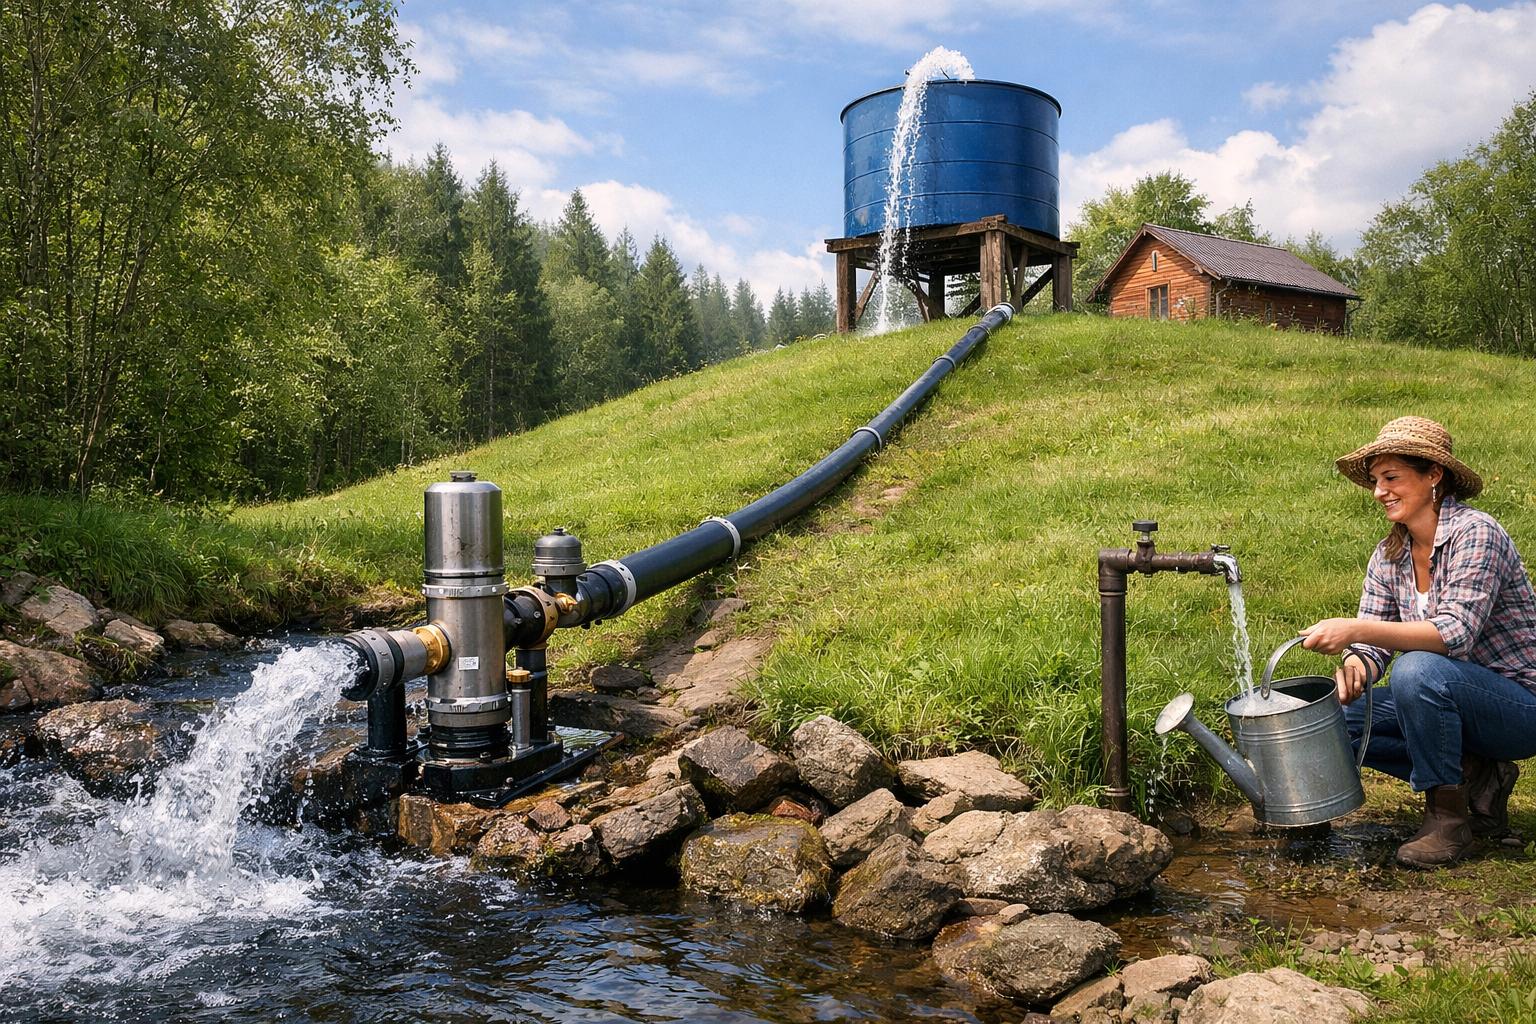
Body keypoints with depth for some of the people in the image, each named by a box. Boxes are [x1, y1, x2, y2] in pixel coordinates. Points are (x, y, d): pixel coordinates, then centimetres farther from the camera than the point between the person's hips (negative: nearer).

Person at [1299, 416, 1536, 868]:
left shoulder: (1475, 533, -19)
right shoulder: (1388, 556, 2)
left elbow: (1456, 633, -31)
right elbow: (1373, 647, -4)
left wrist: (1357, 629, -41)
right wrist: (1354, 667, -28)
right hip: (1451, 697, 7)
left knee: (1417, 670, -35)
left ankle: (1448, 817, -16)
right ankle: (1475, 777, 2)